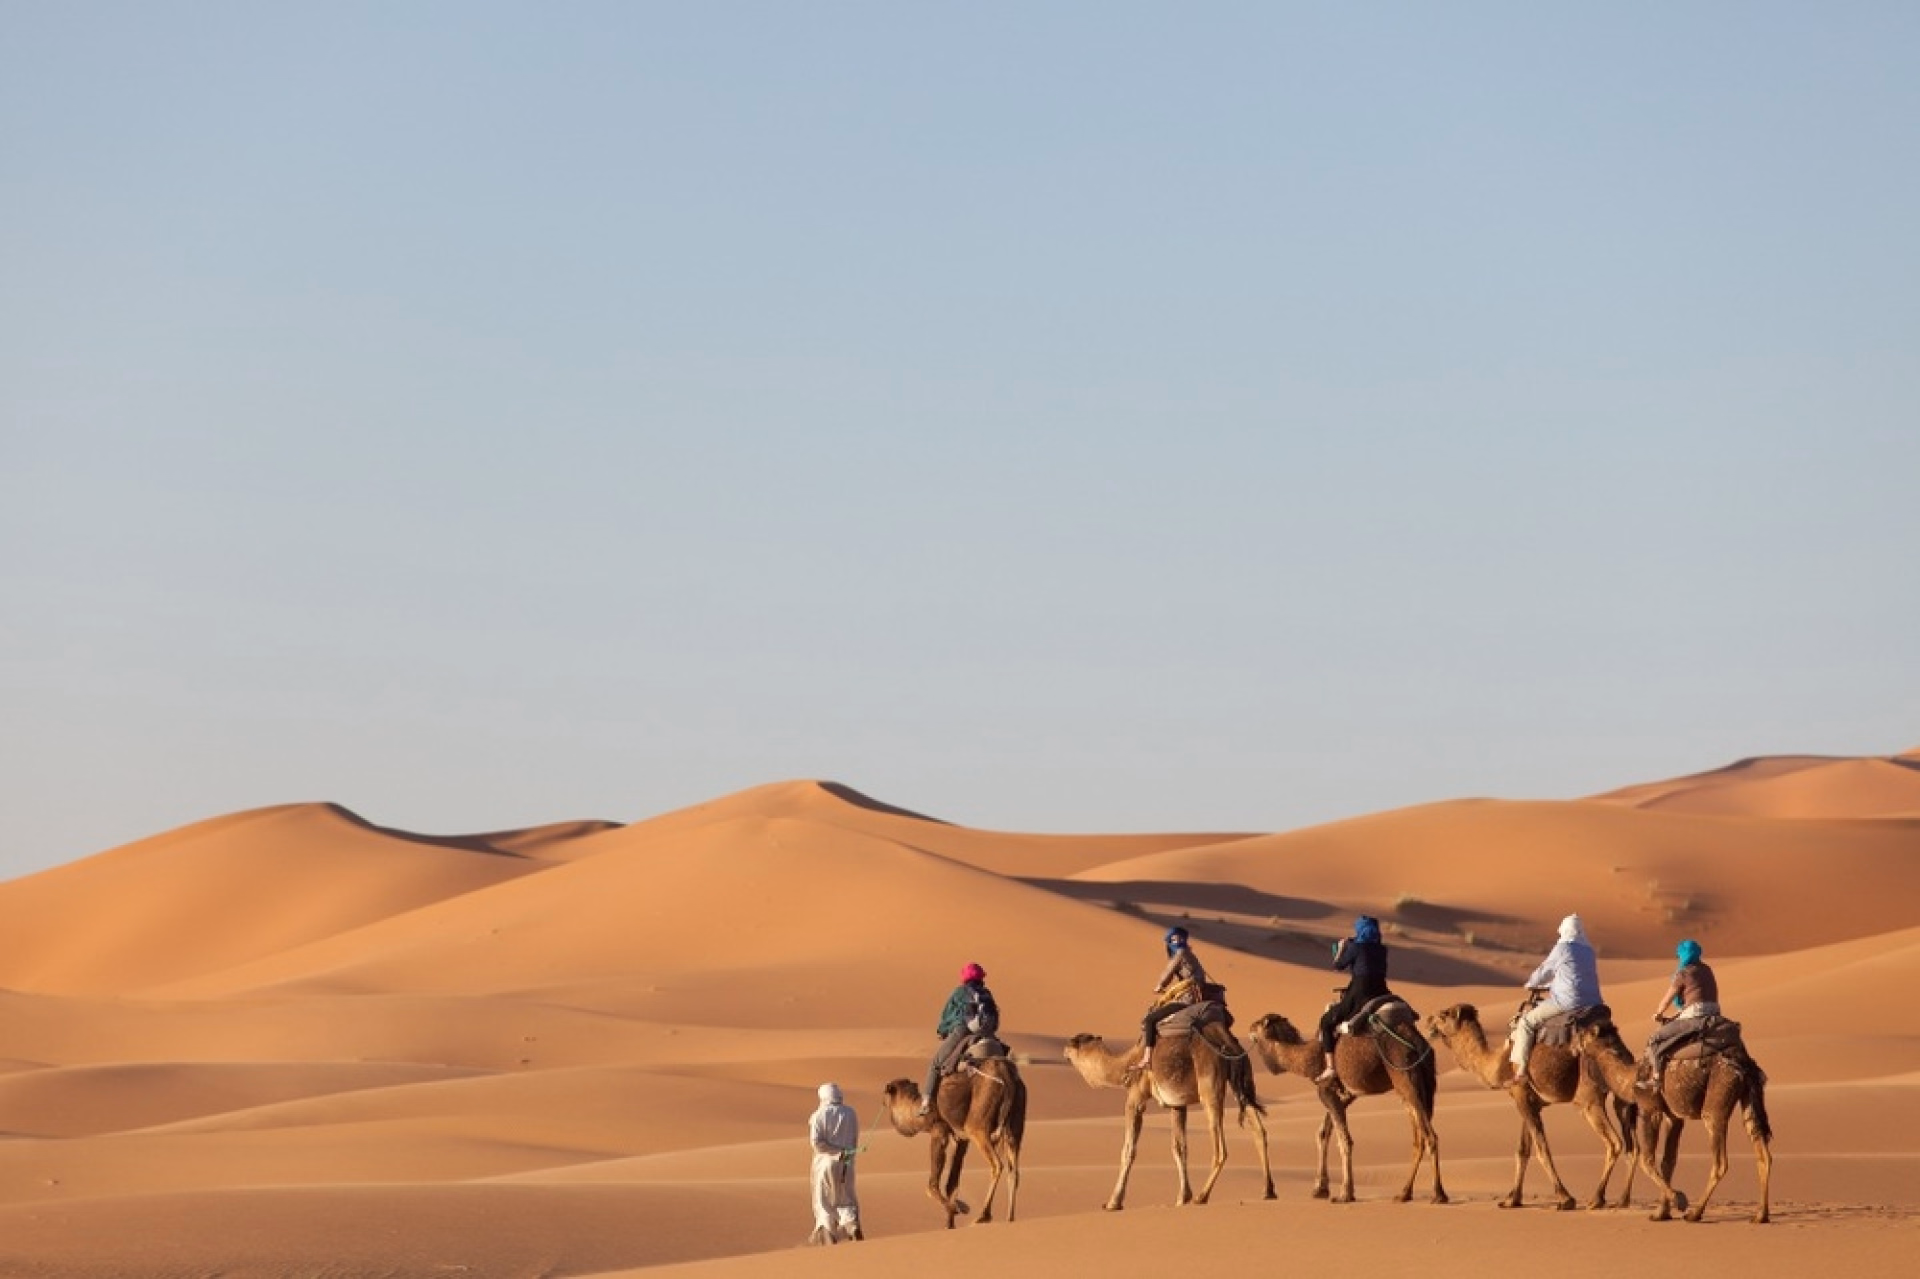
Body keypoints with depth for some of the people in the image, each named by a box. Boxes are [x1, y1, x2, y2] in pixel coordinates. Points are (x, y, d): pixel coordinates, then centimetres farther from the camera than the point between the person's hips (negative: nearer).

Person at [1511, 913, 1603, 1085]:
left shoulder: (1562, 949, -4)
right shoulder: (1588, 951, 16)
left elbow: (1544, 972, 6)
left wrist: (1530, 985, 27)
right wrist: (1549, 987, 38)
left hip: (1568, 1003, -7)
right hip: (1592, 1003, 7)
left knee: (1526, 1022, 1)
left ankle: (1520, 1069, -9)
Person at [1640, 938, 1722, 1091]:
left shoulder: (1683, 974, -7)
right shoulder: (1706, 970, 17)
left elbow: (1667, 998, 2)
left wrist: (1658, 1014, 22)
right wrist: (1675, 1016, 30)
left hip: (1695, 1018, -9)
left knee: (1654, 1039, -1)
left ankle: (1655, 1079, -6)